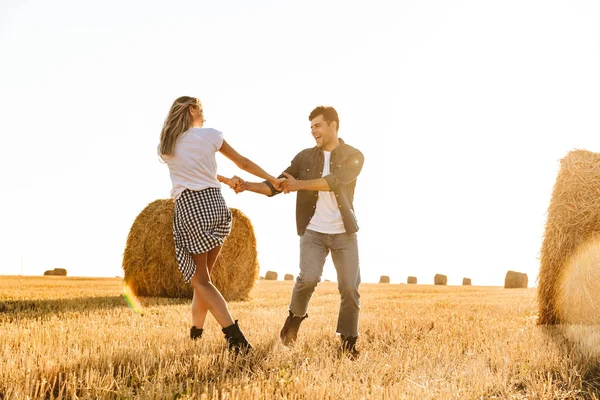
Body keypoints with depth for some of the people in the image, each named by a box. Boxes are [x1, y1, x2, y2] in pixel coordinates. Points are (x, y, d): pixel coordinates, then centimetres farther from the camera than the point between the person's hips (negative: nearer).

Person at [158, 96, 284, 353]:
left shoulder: (166, 145, 11)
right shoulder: (210, 135, 6)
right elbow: (243, 163, 13)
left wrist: (226, 180, 33)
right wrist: (273, 180, 25)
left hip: (189, 209, -2)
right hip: (216, 205, 2)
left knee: (200, 280, 2)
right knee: (203, 275, 18)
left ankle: (234, 334, -14)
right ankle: (196, 330, 28)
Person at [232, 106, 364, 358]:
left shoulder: (354, 156, -1)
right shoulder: (305, 157, 7)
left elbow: (334, 181, -19)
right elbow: (276, 186, 3)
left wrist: (299, 184, -20)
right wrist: (247, 186, -12)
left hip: (344, 233, 0)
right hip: (313, 231, 1)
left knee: (350, 287, -3)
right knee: (308, 277, -19)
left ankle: (348, 341, 14)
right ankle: (296, 315, 11)